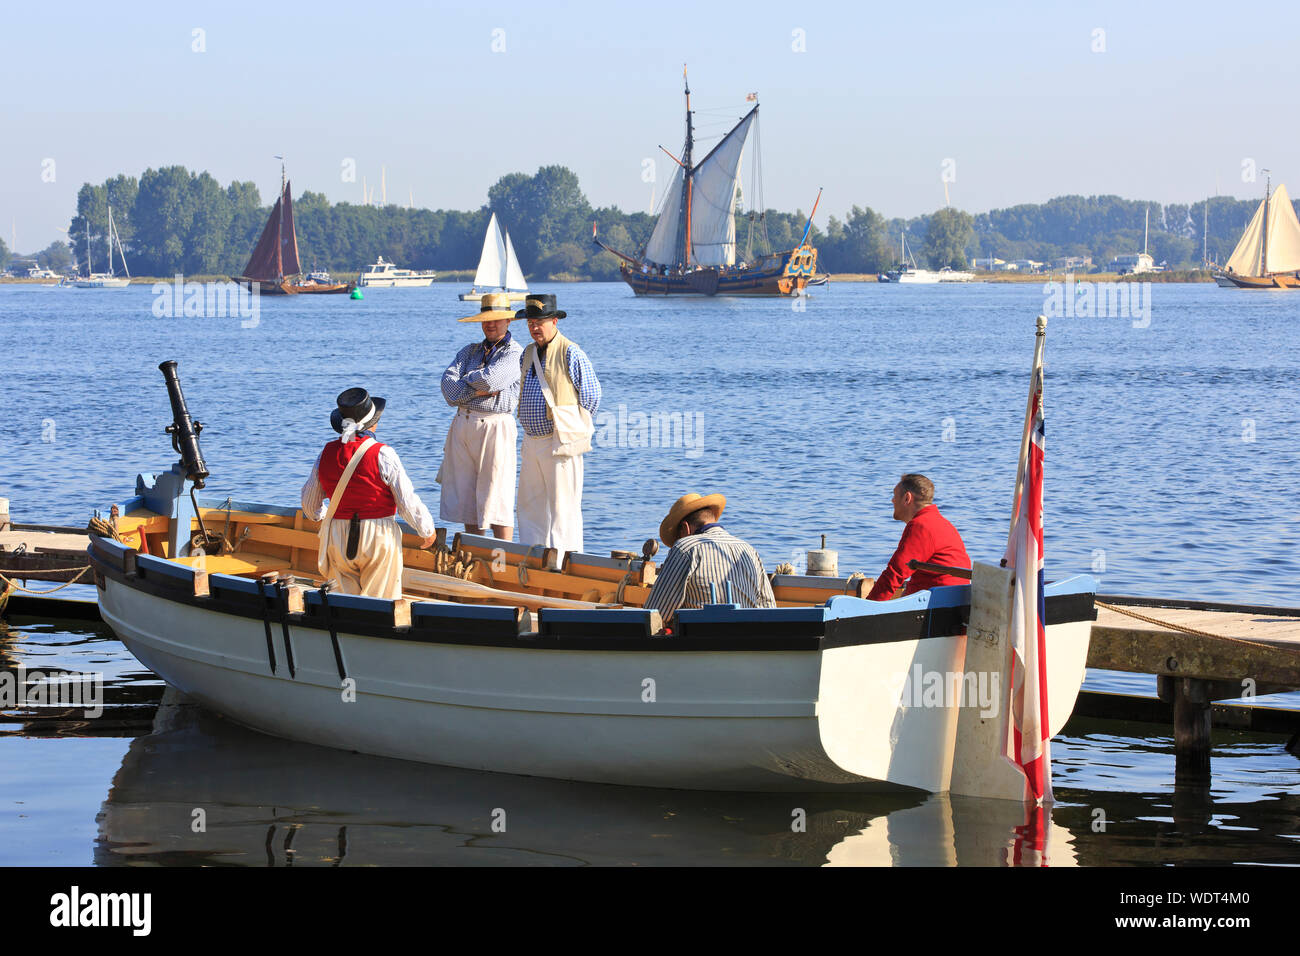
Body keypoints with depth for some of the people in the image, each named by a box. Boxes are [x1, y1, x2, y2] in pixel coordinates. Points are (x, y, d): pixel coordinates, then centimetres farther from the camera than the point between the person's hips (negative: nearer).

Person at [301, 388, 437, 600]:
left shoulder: (327, 454, -1)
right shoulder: (382, 455, -15)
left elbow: (310, 502, 13)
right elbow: (408, 503, -11)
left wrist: (319, 517, 36)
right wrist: (427, 530, 7)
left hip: (338, 541, 4)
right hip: (378, 538, -4)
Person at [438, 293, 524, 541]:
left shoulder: (515, 354, -2)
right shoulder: (470, 351, 17)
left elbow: (490, 378, -18)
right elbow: (448, 386, 3)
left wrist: (465, 381, 1)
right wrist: (477, 391, -11)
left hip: (495, 427, -6)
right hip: (463, 425, 6)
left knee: (496, 498, -7)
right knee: (465, 496, 7)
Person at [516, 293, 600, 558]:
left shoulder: (571, 354, -10)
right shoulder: (528, 353, 13)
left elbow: (591, 398, -7)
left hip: (560, 443, -8)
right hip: (532, 441, 8)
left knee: (563, 508, -5)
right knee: (530, 505, 12)